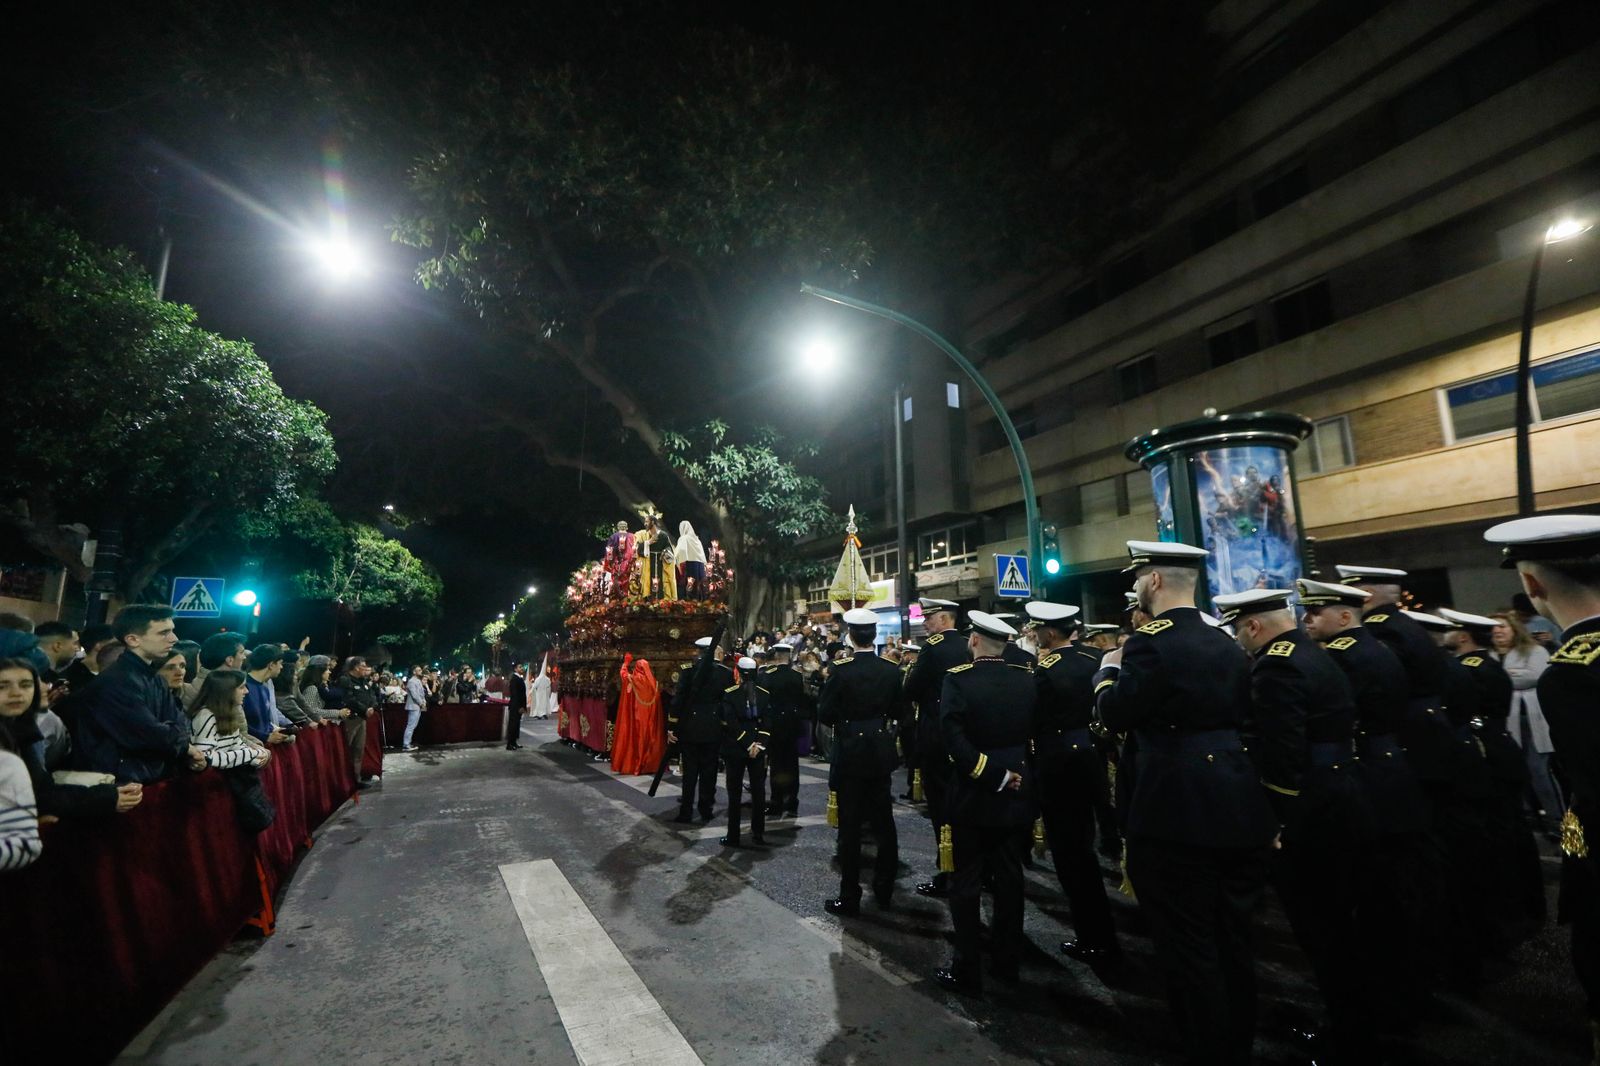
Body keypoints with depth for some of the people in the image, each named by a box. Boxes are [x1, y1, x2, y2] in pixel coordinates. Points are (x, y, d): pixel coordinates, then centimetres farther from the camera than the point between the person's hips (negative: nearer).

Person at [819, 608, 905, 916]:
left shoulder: (841, 670, -15)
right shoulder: (891, 670, -3)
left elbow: (824, 714, -13)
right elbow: (900, 712, 5)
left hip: (850, 754, -4)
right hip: (880, 754, 4)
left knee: (850, 826, 5)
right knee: (883, 821, 16)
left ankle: (850, 896, 12)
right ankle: (884, 889, 27)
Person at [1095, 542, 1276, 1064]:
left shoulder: (1152, 642, -16)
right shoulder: (1227, 644, 9)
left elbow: (1114, 715, -13)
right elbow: (1240, 713, 18)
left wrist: (1108, 671, 5)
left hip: (1178, 811, -9)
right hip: (1238, 808, 9)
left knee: (1189, 947, 5)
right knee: (1232, 942, 21)